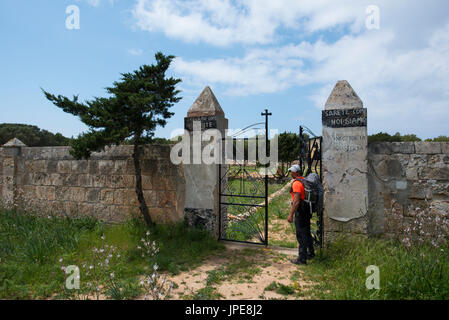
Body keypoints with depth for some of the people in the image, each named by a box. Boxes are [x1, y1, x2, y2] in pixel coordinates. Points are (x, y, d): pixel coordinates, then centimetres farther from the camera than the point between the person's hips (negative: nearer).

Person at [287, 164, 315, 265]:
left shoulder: (296, 183, -20)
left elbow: (296, 201, -25)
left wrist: (291, 214, -23)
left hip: (300, 211, -9)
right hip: (307, 210, 9)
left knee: (301, 235, -1)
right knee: (307, 233, 22)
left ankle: (302, 259, 7)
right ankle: (311, 253, 37)